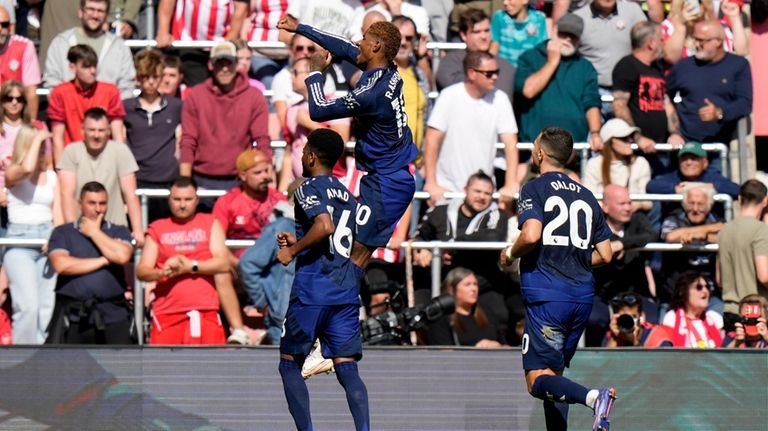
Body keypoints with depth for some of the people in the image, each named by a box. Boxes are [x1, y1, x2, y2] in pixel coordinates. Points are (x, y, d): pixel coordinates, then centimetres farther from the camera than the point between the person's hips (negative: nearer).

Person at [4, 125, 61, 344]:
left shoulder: (51, 176, 13)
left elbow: (58, 215, 10)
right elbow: (27, 168, -25)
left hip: (48, 239, 4)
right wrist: (37, 138, -12)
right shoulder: (12, 173, 0)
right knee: (28, 307, -16)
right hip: (20, 240, -4)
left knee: (48, 308, -1)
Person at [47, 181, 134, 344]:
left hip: (113, 313, 1)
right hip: (73, 315, -1)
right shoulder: (62, 233, 9)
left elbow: (122, 256, -9)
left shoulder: (119, 232, 13)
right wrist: (104, 261, -4)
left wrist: (94, 233, 3)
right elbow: (61, 265, -8)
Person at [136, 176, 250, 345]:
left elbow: (223, 263, -1)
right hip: (167, 311, 1)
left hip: (205, 312, -1)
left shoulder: (210, 224, 13)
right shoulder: (157, 229, 13)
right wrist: (161, 272, -17)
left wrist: (191, 266, -12)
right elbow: (141, 270, 4)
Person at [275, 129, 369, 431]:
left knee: (290, 364, 7)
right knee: (347, 369, -1)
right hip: (347, 292, 6)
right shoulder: (346, 195, 20)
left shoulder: (309, 188, -4)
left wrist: (292, 251, -11)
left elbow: (325, 225, -22)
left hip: (312, 291, -6)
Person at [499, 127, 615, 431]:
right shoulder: (586, 196, 16)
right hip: (583, 295, 6)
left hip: (546, 294, -6)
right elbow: (605, 255, 13)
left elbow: (531, 235, -18)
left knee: (538, 381, -9)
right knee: (554, 371, 17)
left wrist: (510, 253, 2)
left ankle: (593, 397, -34)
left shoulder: (535, 189, -1)